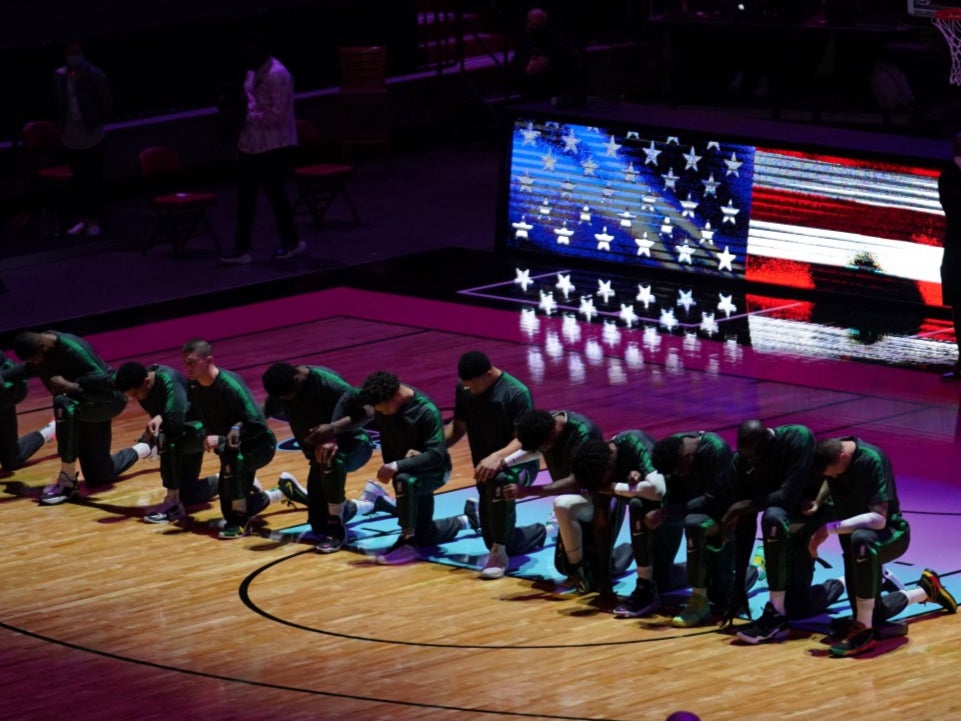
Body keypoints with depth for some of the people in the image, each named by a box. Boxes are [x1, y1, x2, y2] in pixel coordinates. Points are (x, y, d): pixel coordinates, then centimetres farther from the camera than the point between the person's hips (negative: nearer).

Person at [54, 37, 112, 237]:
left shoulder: (94, 76, -11)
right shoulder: (59, 76, 0)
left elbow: (107, 101, -4)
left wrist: (98, 121, -3)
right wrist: (62, 121, 6)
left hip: (91, 135, -4)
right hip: (70, 135, 4)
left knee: (93, 180, 3)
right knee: (78, 179, 11)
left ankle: (94, 221, 10)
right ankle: (83, 220, 20)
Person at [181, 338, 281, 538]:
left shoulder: (230, 385, -29)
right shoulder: (193, 386, -7)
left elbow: (257, 426, -31)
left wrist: (221, 440, -34)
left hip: (259, 445, -8)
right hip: (230, 448, 8)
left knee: (231, 457, -38)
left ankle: (238, 520, -22)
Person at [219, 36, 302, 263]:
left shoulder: (277, 75, -19)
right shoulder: (253, 72, 9)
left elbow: (277, 114, -23)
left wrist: (248, 117, -22)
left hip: (274, 145, -9)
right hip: (252, 143, 9)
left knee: (274, 192, 2)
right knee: (245, 194, 5)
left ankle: (291, 242, 19)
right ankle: (242, 248, 8)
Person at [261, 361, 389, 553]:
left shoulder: (327, 383, -30)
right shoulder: (282, 388, -11)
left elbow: (367, 411, -30)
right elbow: (262, 413, 4)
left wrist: (334, 428, -42)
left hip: (354, 446, -7)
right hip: (319, 453, 7)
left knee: (329, 459, -44)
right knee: (319, 526, 6)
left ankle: (336, 530, -31)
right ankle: (371, 501, 32)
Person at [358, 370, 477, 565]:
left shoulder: (427, 411, -31)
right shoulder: (383, 402, -15)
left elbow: (436, 455, -35)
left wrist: (396, 466, -43)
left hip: (434, 470, -7)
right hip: (407, 469, 7)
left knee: (405, 480, -41)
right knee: (425, 536, 15)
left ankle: (407, 542, -29)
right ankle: (468, 519, 40)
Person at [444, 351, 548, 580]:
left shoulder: (517, 393, -22)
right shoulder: (464, 389, -4)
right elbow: (458, 427, 8)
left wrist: (498, 457, -46)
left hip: (518, 464, -7)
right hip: (486, 469, 7)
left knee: (500, 480, -43)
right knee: (502, 542, 11)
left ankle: (499, 555, -31)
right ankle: (544, 532, 45)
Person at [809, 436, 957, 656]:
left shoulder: (872, 460, -29)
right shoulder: (830, 453, -11)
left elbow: (878, 518, -34)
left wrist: (830, 528, -36)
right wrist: (816, 503, -7)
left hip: (891, 534, -7)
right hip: (855, 535, 7)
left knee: (861, 539, -43)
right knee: (872, 613, 7)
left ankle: (864, 630, -34)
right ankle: (927, 590, 37)